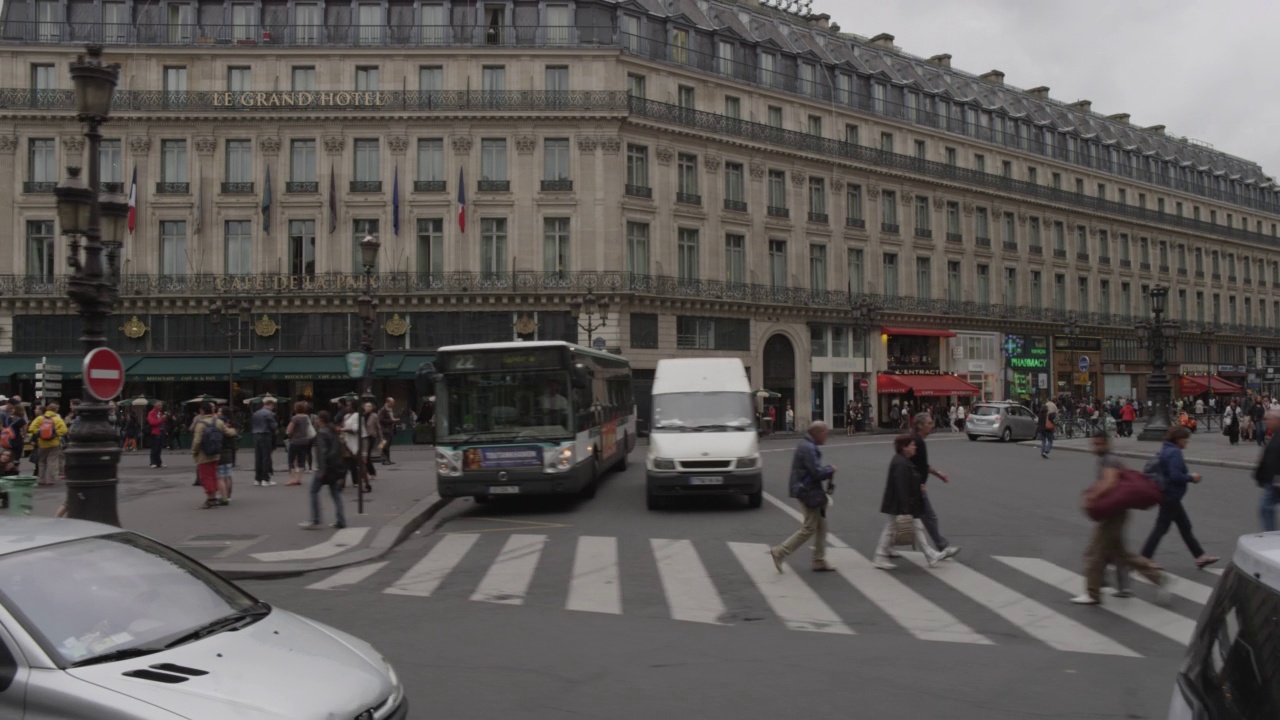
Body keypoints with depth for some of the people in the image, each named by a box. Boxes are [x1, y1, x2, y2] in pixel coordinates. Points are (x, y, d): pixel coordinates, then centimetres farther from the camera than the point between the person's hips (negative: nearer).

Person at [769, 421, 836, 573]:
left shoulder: (809, 446, 14)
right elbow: (817, 472, -24)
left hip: (809, 491, 11)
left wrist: (827, 472, 5)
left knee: (821, 526, 14)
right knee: (809, 528, -5)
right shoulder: (808, 449, -20)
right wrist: (831, 470, -6)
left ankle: (819, 562, 19)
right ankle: (780, 552, -1)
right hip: (808, 493, -11)